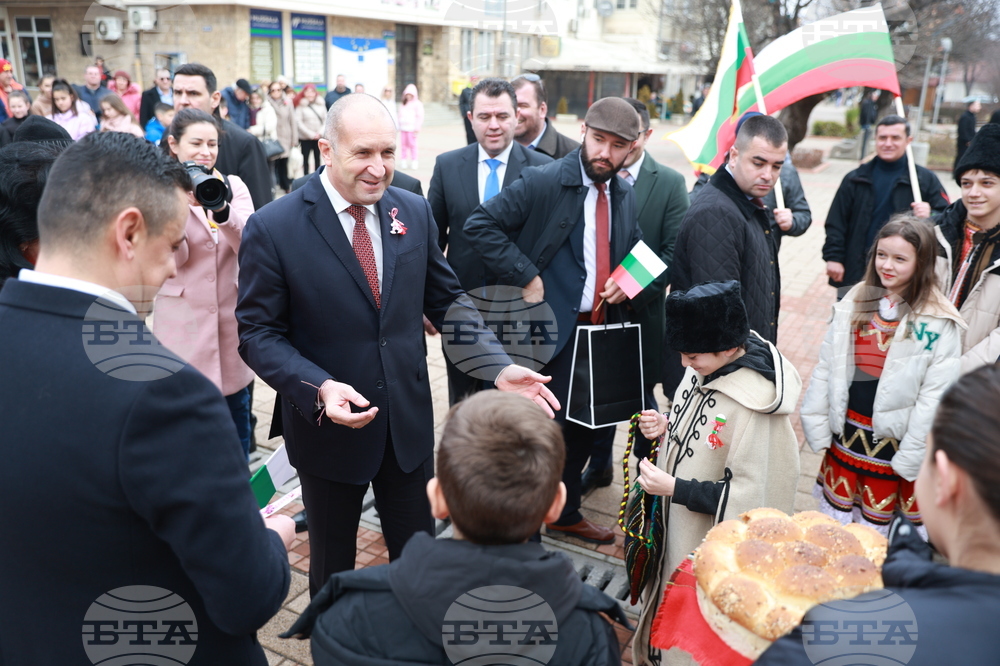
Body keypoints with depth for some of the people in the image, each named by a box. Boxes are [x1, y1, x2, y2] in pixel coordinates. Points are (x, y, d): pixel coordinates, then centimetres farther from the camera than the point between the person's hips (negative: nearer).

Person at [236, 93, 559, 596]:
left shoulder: (414, 212, -2)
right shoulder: (272, 228, -14)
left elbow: (447, 299, 3)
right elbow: (258, 333, -12)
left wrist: (499, 366, -11)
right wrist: (320, 388, -28)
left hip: (408, 420, 3)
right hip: (329, 424, -3)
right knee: (332, 564, 20)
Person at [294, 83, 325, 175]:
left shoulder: (321, 104, 4)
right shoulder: (300, 105, -5)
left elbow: (326, 119, 5)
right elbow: (298, 122, -8)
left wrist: (320, 132, -7)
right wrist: (311, 134, -10)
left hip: (319, 137, 3)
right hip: (305, 138, -3)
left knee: (317, 158, 9)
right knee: (305, 159, 2)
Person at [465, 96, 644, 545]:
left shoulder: (624, 196, 9)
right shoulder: (543, 182, -12)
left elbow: (633, 250, 25)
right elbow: (479, 226, -16)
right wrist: (526, 278, -19)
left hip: (602, 329, 7)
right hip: (552, 331, -7)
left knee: (585, 428, 19)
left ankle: (566, 515, 40)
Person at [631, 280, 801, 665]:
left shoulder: (754, 407, -30)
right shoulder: (706, 365, -8)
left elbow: (749, 498, -25)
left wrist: (673, 488, -24)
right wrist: (665, 428, -9)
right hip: (677, 526, 7)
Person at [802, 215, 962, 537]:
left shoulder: (939, 323, -12)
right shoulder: (856, 302, 1)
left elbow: (935, 393, -13)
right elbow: (826, 368, 3)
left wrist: (912, 454, -14)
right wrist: (816, 425, 2)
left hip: (892, 439, -4)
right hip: (846, 431, 4)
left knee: (874, 528, 12)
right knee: (835, 518, 17)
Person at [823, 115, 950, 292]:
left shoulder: (925, 179, 4)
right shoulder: (855, 179, 7)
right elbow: (836, 222, 3)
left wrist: (930, 216, -21)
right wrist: (833, 257, -6)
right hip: (856, 270, 1)